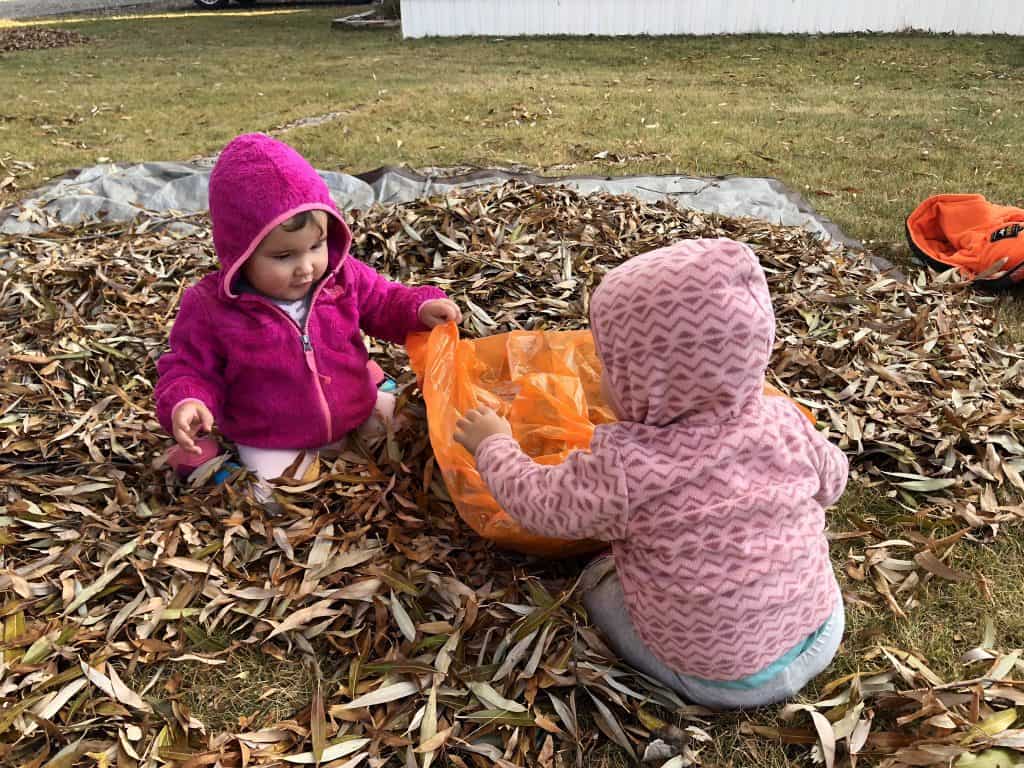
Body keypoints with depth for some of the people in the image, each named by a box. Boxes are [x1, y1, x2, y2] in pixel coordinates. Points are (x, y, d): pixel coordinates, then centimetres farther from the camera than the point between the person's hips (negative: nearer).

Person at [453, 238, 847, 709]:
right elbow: (831, 482, 6)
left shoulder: (624, 470, -30)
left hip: (719, 681, -4)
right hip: (820, 637, 5)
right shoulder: (784, 422, -17)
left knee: (598, 579, 16)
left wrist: (493, 445, 9)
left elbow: (536, 503, -11)